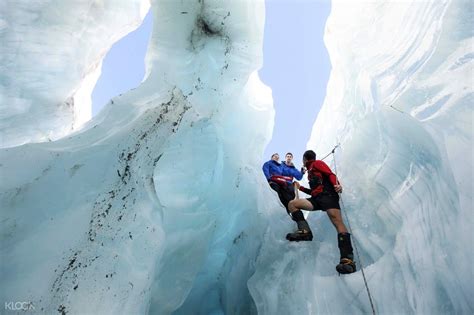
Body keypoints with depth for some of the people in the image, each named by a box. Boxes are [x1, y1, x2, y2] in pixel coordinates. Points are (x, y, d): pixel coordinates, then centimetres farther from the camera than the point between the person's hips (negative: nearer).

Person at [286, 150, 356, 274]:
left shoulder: (317, 163, 12)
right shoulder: (310, 171, 34)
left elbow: (330, 174, -5)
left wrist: (336, 185, -25)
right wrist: (300, 187, 46)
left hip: (328, 195, -8)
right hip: (317, 199, 9)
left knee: (338, 222, -26)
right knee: (292, 204, -5)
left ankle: (348, 259, -37)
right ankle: (304, 231, -22)